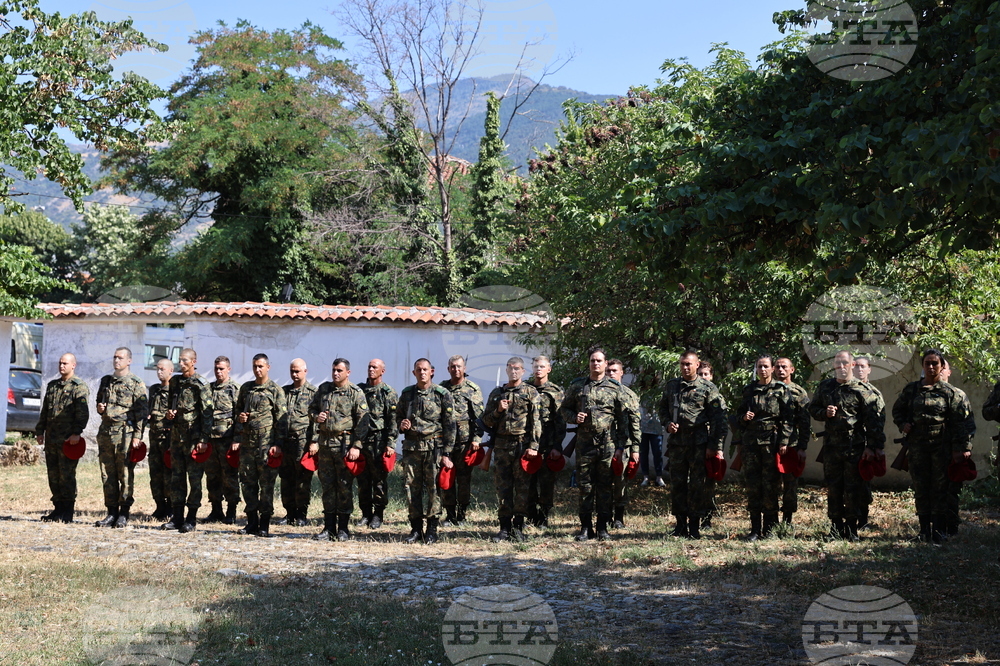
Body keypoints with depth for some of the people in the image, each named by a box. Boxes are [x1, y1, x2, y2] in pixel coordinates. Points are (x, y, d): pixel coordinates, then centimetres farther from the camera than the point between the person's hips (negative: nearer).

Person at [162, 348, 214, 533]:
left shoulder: (201, 384, -7)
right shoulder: (175, 381, 13)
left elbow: (207, 413, -10)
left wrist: (203, 439, -16)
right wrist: (170, 412, 3)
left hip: (193, 437, -7)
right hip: (176, 435, 7)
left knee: (194, 478, -2)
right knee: (176, 477, 8)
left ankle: (191, 519, 2)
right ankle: (177, 517, 13)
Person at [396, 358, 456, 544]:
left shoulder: (442, 394, -1)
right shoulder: (406, 394, 11)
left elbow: (449, 425, -2)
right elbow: (398, 416, 24)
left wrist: (446, 453, -7)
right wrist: (401, 425, -2)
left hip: (434, 447, -4)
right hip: (411, 446, 4)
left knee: (433, 487, -3)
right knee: (411, 486, 2)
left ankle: (432, 529, 4)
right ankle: (416, 528, 11)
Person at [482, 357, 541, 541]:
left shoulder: (531, 393, 3)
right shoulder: (497, 393, 14)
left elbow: (535, 421, -3)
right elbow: (486, 420, 15)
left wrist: (533, 446, -11)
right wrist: (498, 411, -5)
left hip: (523, 445, -3)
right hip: (501, 445, 3)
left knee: (522, 486, -1)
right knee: (502, 487, 3)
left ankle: (518, 526, 6)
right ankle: (504, 527, 7)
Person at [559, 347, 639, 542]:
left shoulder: (614, 388, 5)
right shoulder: (577, 386, 8)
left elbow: (624, 419, 5)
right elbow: (564, 409, 16)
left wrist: (621, 446, -1)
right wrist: (574, 417, -7)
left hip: (608, 443, -1)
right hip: (584, 443, 1)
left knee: (605, 485, 3)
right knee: (585, 485, 3)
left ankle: (603, 527, 10)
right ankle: (585, 527, 10)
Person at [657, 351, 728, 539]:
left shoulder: (708, 388, -1)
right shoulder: (671, 386, 12)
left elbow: (718, 419, -3)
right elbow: (663, 408, 23)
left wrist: (714, 446, -8)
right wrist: (668, 423, 1)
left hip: (699, 443, -4)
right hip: (677, 442, 4)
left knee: (697, 484, 0)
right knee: (677, 483, 5)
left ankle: (694, 525, 7)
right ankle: (681, 524, 14)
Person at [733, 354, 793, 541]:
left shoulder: (781, 390, 3)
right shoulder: (749, 390, 14)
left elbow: (786, 419, -2)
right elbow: (739, 415, 22)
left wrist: (783, 442, -9)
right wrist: (744, 417, -1)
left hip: (771, 441, -4)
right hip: (750, 441, 4)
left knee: (770, 485, -3)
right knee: (752, 485, 1)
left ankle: (769, 528, 5)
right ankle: (755, 528, 6)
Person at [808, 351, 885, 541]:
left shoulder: (862, 390, -4)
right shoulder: (825, 387, 9)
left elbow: (874, 420, -5)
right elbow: (812, 409, 19)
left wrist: (872, 446, -10)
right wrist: (825, 413, -4)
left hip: (855, 446, -4)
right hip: (831, 445, 4)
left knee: (854, 488, 0)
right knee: (833, 488, 7)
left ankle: (851, 527, 8)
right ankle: (836, 526, 15)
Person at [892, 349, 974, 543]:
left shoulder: (951, 392, 0)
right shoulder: (911, 390, 9)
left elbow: (963, 422, -4)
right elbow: (897, 410, 23)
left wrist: (963, 447, -11)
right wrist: (902, 424, 3)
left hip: (942, 447, -3)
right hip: (917, 447, 3)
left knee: (940, 488, -1)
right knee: (921, 489, 5)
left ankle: (939, 529, 5)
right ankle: (924, 529, 13)